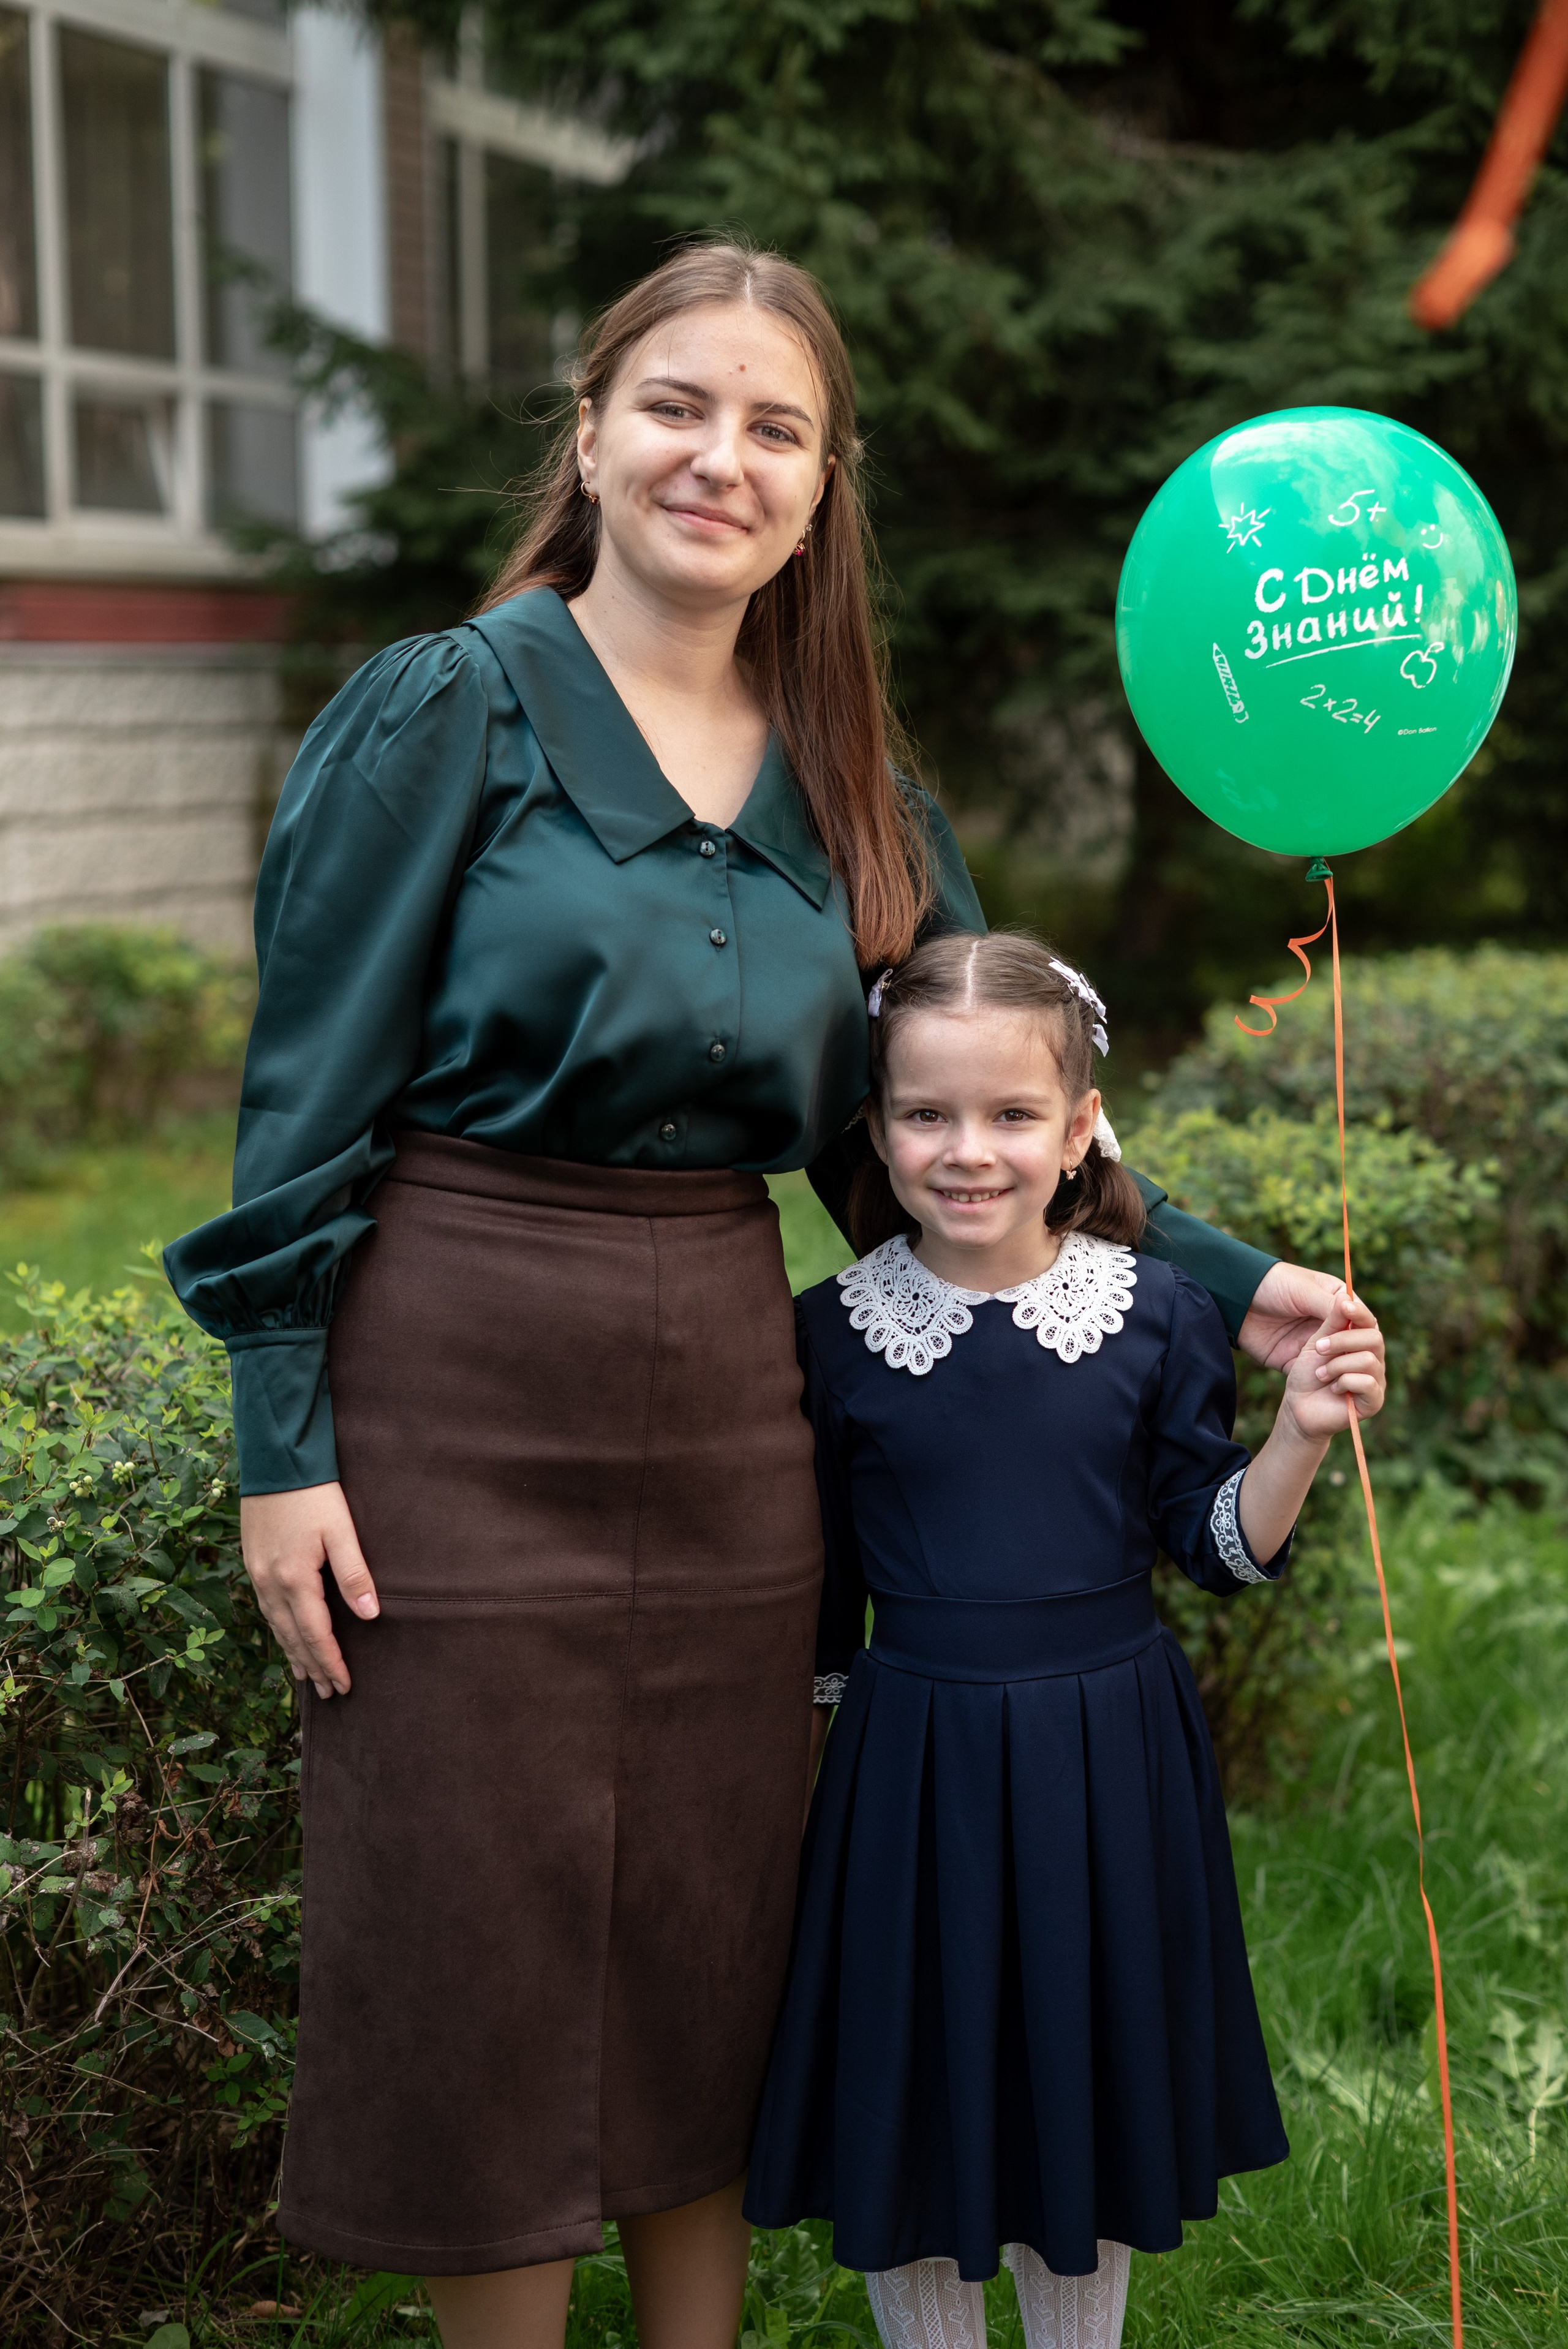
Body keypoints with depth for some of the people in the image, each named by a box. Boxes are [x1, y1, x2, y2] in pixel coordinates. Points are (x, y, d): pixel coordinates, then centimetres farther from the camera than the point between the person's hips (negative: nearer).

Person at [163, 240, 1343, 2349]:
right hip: (460, 1418, -4)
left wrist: (1226, 1282, 3)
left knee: (706, 1951, 14)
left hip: (723, 1420, 5)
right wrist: (284, 1445, -11)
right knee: (481, 1952, 6)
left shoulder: (845, 786, 8)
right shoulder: (452, 710, -7)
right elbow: (309, 1099, -8)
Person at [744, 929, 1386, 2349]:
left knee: (1088, 2109, 16)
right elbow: (810, 1589, 4)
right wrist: (801, 1755, 7)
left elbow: (1215, 1543, 0)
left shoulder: (1157, 1317, -5)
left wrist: (1302, 1437, -16)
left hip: (1108, 1765, 1)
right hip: (910, 1764, 0)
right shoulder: (834, 1334, -5)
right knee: (912, 2110, 11)